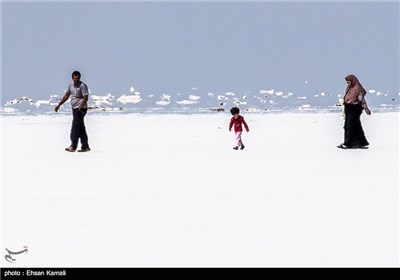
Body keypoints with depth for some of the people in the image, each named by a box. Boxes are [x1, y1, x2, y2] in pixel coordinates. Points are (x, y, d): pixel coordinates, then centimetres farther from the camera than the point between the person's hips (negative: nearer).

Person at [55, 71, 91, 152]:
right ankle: (85, 146, 12)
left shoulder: (82, 86, -11)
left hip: (80, 109, -8)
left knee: (75, 126, -11)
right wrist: (59, 105, 13)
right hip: (74, 109, 8)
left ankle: (73, 146, -10)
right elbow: (66, 96, 18)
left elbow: (85, 97, -16)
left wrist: (80, 106, -29)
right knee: (81, 128, 9)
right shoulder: (71, 85, 13)